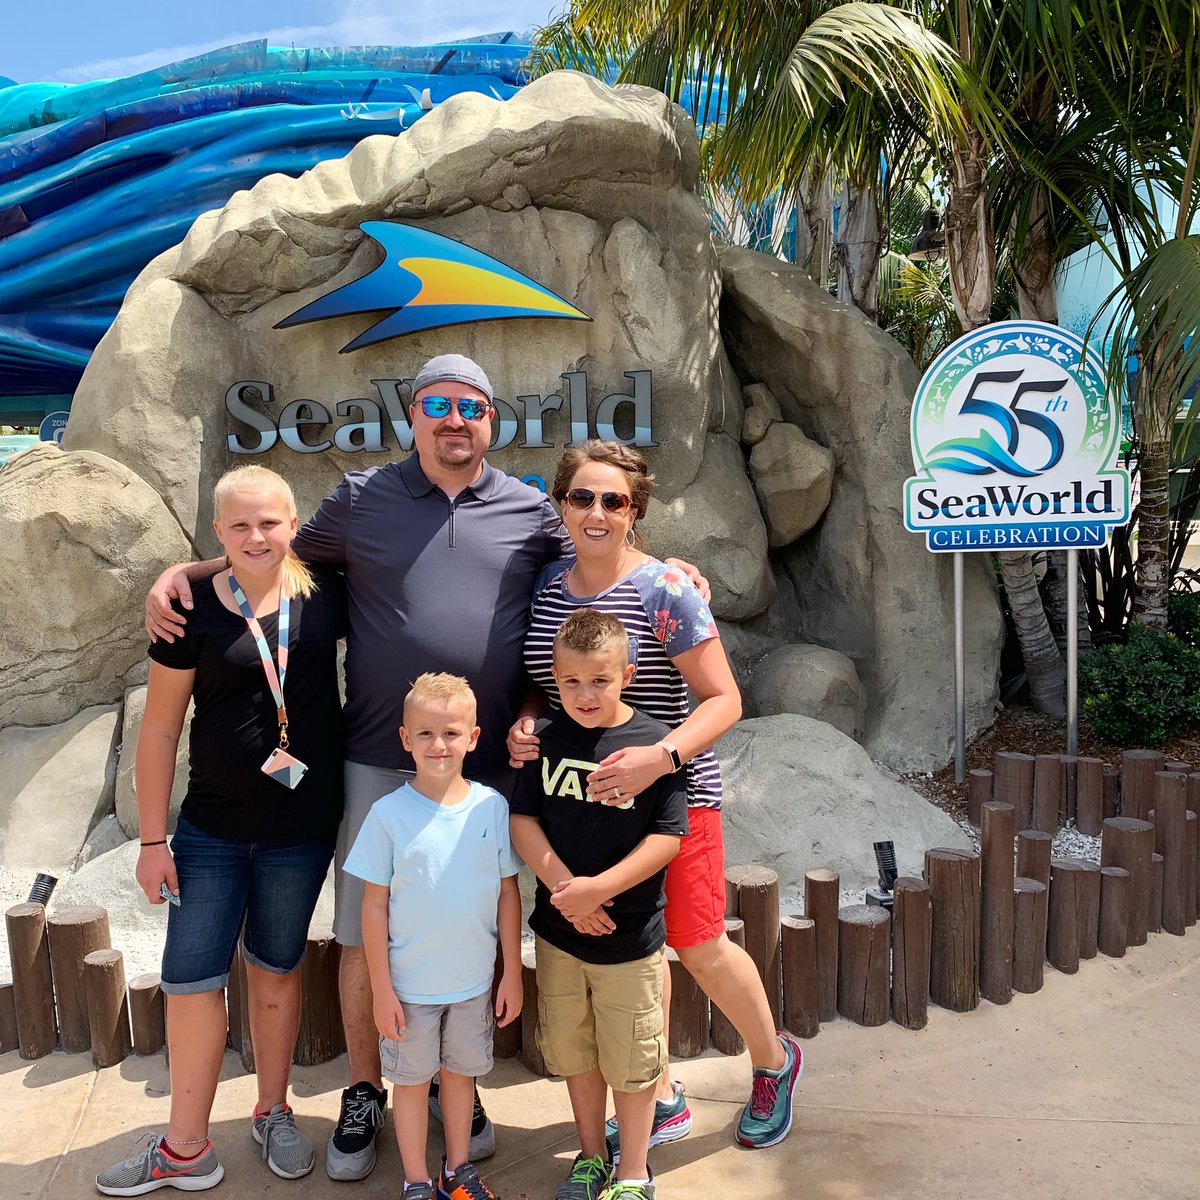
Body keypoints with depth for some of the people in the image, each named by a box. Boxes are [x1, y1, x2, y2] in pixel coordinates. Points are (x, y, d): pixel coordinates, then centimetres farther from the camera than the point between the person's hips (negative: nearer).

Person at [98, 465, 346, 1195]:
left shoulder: (325, 594, -6)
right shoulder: (194, 612, -8)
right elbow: (160, 730, -4)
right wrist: (152, 840, -3)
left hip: (303, 829, 0)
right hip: (212, 829, 0)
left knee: (276, 967, 16)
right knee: (191, 977, 6)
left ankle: (273, 1113, 38)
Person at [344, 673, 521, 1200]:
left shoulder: (491, 806, -8)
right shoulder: (388, 814, -13)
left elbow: (508, 893, 0)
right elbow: (375, 905, -8)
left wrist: (513, 973, 2)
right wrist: (381, 989, -7)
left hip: (475, 980, 2)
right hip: (410, 983, -2)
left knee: (461, 1072, 19)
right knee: (411, 1079, 14)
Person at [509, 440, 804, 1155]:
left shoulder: (663, 590, -14)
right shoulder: (546, 585, 3)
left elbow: (724, 699, -15)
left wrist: (661, 756, -30)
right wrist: (524, 724, -7)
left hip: (672, 793, -5)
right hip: (584, 801, 5)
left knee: (698, 946, 7)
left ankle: (774, 1061, 37)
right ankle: (662, 1101, 34)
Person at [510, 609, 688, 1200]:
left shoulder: (656, 744, -13)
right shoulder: (546, 739, -3)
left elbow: (668, 837, -15)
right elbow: (522, 819, -3)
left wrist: (599, 887, -23)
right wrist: (562, 885, -16)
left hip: (630, 936, -3)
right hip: (558, 930, 4)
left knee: (630, 1061, 11)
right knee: (573, 1051, 20)